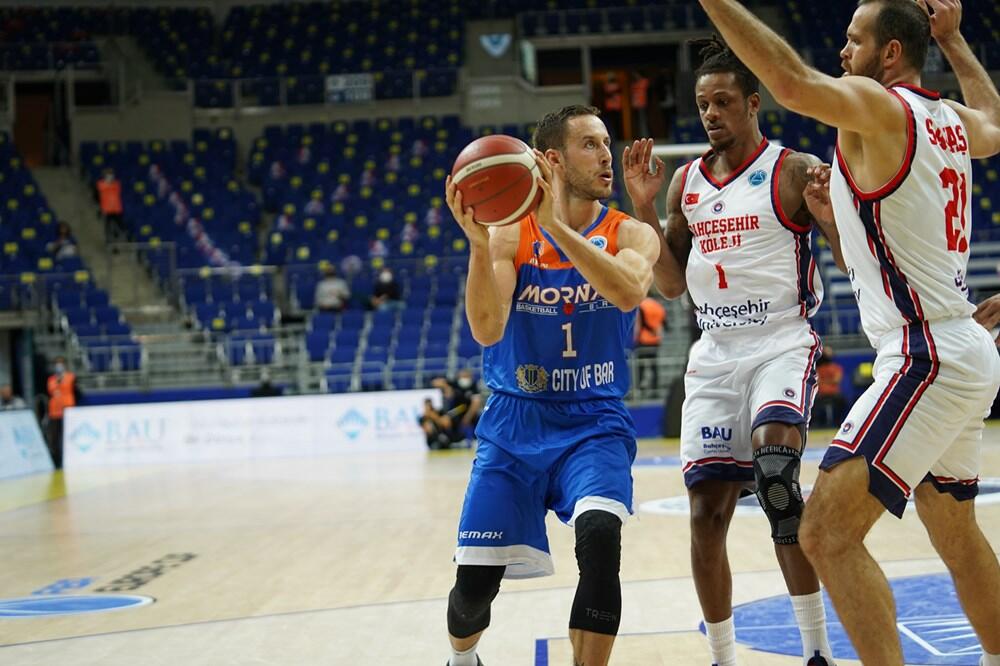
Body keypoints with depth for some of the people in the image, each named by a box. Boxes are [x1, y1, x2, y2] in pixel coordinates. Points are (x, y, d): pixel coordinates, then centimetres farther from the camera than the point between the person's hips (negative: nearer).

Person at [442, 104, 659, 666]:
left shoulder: (631, 235, -2)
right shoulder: (509, 237, -3)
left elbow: (628, 292, -26)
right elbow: (487, 331, -17)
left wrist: (558, 226, -30)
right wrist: (477, 241, -30)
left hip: (595, 423, -1)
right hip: (515, 424, 1)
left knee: (600, 536, -30)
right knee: (475, 582, 0)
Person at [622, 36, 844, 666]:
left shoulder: (795, 170, -4)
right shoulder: (686, 182, 11)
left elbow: (853, 256, -8)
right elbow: (673, 283, 14)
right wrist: (644, 208, 2)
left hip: (783, 346, -5)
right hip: (715, 355, 5)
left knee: (775, 465, -30)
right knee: (707, 510, 0)